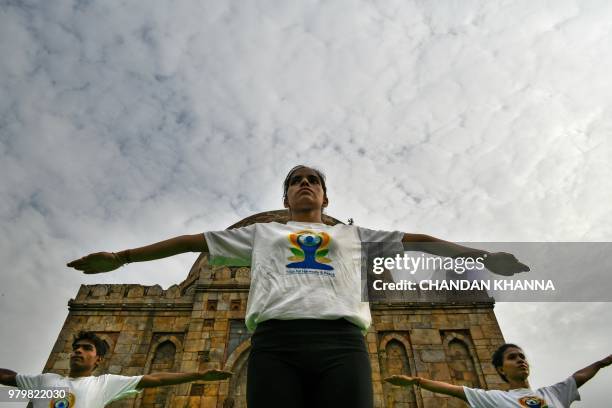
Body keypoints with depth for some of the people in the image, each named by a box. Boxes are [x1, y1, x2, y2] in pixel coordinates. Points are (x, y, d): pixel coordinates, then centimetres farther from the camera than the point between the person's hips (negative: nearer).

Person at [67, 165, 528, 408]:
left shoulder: (353, 234, 29)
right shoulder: (262, 233, 28)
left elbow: (417, 241, 25)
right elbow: (192, 241, 24)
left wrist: (483, 256, 20)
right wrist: (122, 257, 22)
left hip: (342, 342, 1)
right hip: (276, 342, 0)